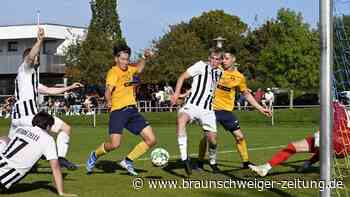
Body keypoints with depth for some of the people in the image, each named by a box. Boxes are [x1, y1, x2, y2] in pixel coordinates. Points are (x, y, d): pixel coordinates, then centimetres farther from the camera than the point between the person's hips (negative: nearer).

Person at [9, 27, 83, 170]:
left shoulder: (31, 78, 32)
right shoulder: (25, 69, 5)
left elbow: (48, 90, 33)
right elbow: (30, 57, -19)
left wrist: (69, 87, 32)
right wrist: (40, 40, -32)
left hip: (16, 116, 10)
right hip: (28, 113, -10)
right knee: (65, 128, -6)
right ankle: (61, 157, -13)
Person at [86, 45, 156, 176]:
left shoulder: (128, 69, 16)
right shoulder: (113, 72, -8)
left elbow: (138, 70, 40)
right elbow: (108, 90, -24)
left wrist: (144, 57, 25)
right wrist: (109, 101, -44)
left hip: (132, 111, 8)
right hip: (118, 111, -8)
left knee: (151, 140, 0)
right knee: (114, 145, -20)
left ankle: (128, 161, 14)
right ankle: (95, 155, 11)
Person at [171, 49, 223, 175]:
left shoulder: (220, 73, 14)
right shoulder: (201, 66, -2)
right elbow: (183, 77, -3)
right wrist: (177, 93, -13)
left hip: (208, 110, 5)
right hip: (192, 105, -5)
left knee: (212, 140, 4)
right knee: (181, 119, -36)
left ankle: (212, 161, 36)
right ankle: (184, 158, -37)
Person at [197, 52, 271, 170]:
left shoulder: (239, 77, 1)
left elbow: (246, 94, 12)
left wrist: (260, 108, 10)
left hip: (226, 110, 2)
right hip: (212, 108, -2)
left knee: (239, 136, 0)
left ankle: (246, 163, 15)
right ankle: (199, 163, 8)